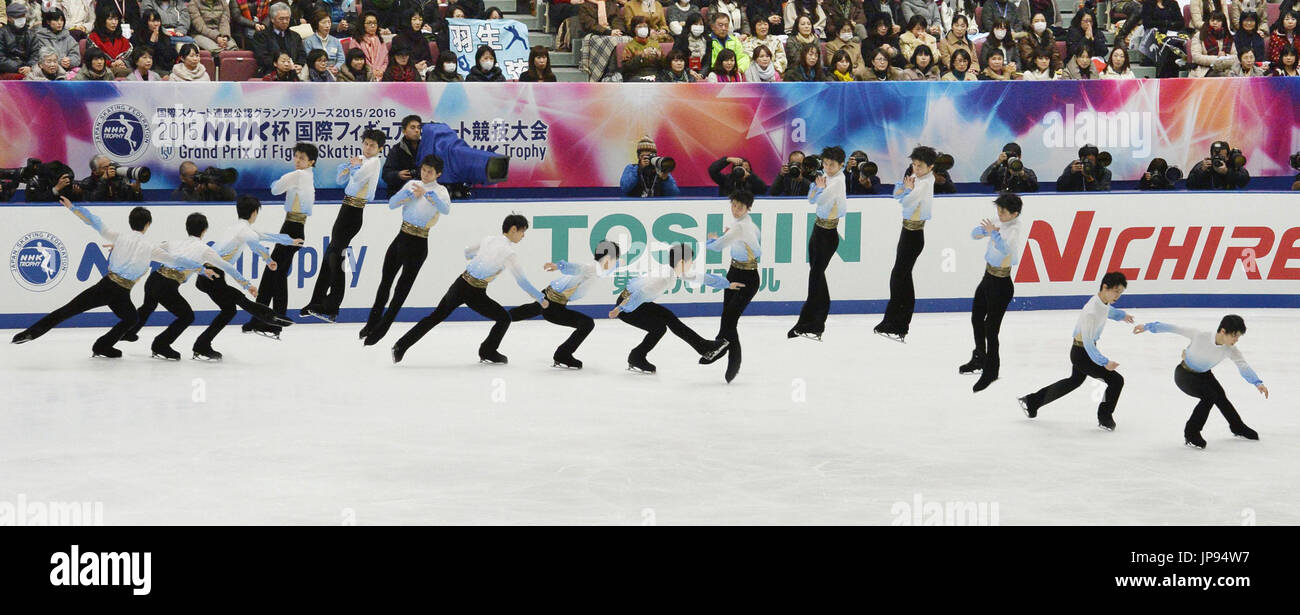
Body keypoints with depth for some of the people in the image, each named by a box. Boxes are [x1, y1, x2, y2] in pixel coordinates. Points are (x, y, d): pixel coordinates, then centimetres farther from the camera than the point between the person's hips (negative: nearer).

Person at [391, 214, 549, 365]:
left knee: (435, 317, 18)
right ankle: (488, 353, 23)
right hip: (474, 294, -6)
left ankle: (401, 347, 20)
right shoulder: (509, 253, -13)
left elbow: (467, 252, 24)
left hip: (459, 284, 6)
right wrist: (541, 299, -5)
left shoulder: (488, 239, 7)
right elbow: (522, 281, -12)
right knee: (504, 318, 12)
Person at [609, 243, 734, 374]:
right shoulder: (664, 277, -30)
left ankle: (706, 348, 18)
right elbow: (641, 294, -36)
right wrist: (620, 309, -40)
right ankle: (635, 360, 6)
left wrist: (728, 284, 21)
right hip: (626, 303, -10)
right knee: (659, 327, -12)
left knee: (669, 318, 11)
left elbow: (700, 278, 12)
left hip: (639, 303, 10)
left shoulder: (675, 272, 1)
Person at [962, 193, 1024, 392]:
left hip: (1001, 284, -9)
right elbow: (975, 234, 4)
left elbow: (1006, 250, -38)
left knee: (991, 328, -4)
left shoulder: (1016, 230, -20)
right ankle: (979, 360, 41)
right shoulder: (1000, 224, 5)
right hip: (988, 278, 9)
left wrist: (993, 233, -50)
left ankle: (990, 372, 8)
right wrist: (984, 229, -17)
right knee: (976, 319, 22)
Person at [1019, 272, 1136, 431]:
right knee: (1116, 380, -11)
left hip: (1087, 350, 10)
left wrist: (1121, 314, 37)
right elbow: (1088, 342, -30)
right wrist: (1104, 362, -33)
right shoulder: (1091, 312, -33)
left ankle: (1032, 401, 43)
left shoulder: (1103, 300, -6)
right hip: (1082, 354, -10)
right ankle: (1105, 418, 9)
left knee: (1075, 380, 30)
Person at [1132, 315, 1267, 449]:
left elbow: (1243, 366, -28)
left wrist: (1258, 383, -46)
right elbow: (1174, 328, -26)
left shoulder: (1231, 351, -20)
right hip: (1184, 374, -6)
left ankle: (1238, 428, 43)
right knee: (1209, 396, -23)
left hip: (1203, 374, 6)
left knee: (1221, 397, 15)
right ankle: (1190, 434, -12)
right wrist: (1147, 327, -17)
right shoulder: (1199, 336, -34)